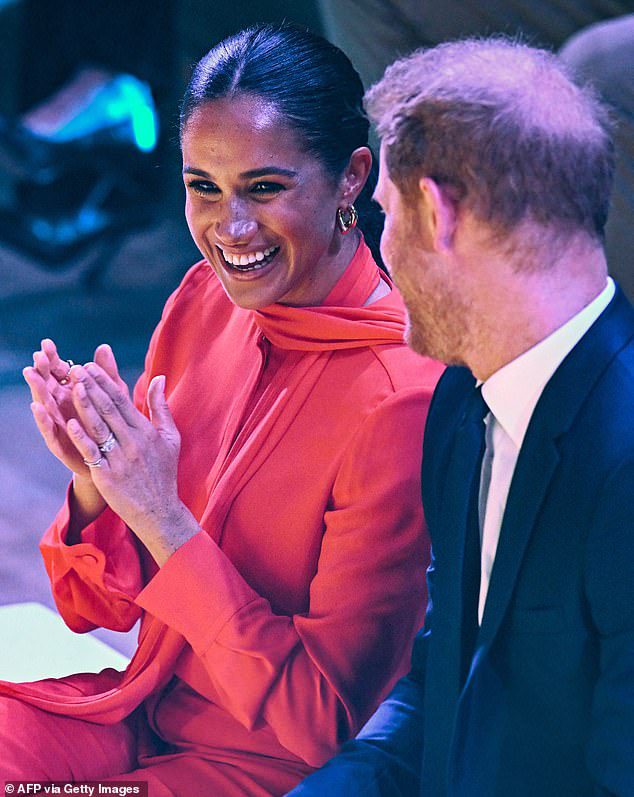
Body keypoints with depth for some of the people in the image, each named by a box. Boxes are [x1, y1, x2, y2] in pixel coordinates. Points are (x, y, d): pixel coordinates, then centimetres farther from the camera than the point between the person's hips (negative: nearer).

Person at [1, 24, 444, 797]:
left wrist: (162, 516, -24)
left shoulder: (401, 400, -22)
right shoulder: (205, 300, -1)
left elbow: (323, 719, -19)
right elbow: (105, 606, 6)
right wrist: (96, 481, -15)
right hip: (146, 711, 6)